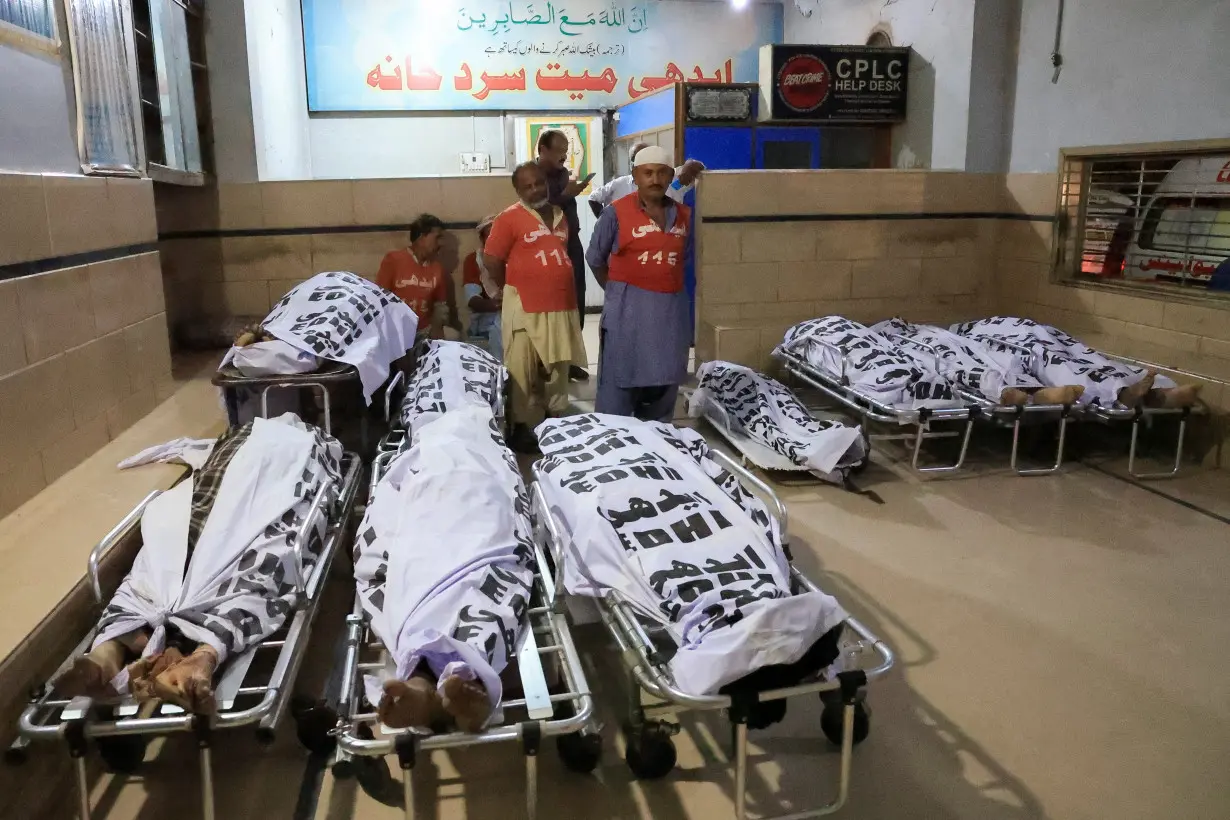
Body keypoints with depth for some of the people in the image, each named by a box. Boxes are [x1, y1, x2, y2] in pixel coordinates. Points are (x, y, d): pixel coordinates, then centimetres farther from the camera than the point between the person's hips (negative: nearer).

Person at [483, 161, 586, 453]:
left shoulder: (560, 215, 12)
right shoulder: (509, 218, -7)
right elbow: (491, 260, -8)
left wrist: (560, 287, 12)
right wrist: (514, 287, 2)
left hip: (561, 305, 6)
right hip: (525, 307, -6)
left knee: (557, 369, 14)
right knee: (523, 373, 1)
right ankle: (522, 427, 11)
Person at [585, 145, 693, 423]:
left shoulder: (683, 215, 7)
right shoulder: (616, 213, -7)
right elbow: (595, 258, 2)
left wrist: (664, 284, 12)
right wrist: (618, 291, 5)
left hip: (671, 308, 5)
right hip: (628, 309, -5)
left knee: (663, 382, 12)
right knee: (619, 381, -2)